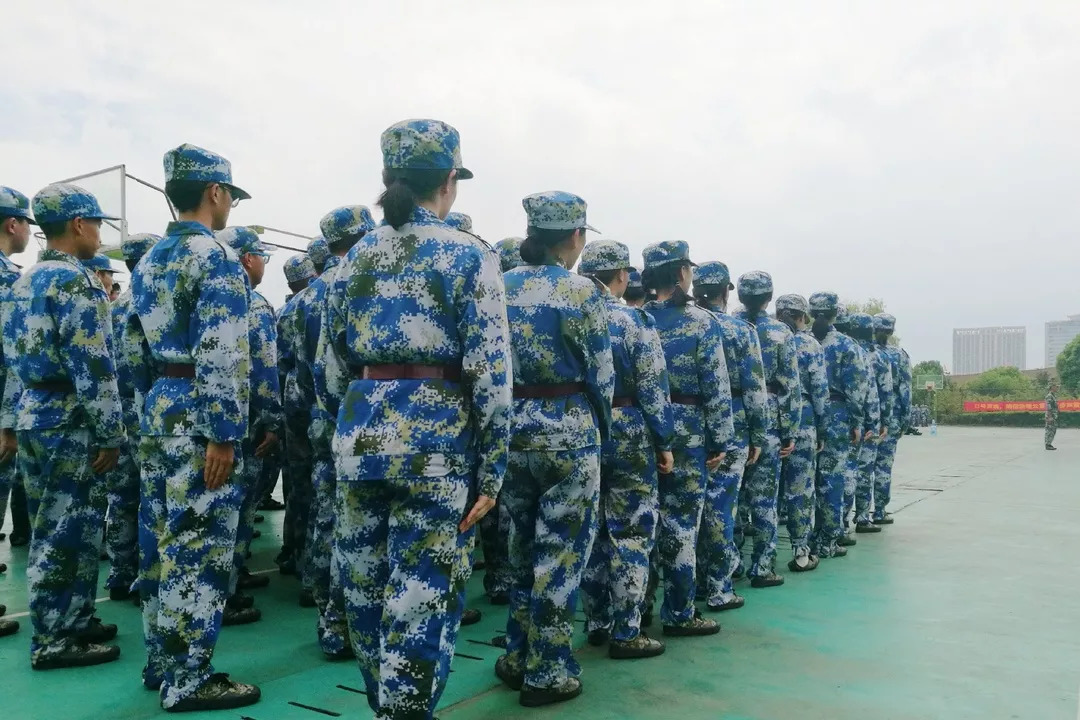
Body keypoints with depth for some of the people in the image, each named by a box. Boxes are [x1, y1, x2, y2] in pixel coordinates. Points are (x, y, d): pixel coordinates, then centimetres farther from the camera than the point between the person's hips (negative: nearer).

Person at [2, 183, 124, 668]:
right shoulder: (76, 281, -15)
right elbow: (91, 366, -21)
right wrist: (110, 433, -17)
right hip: (69, 421, -10)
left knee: (51, 528, 16)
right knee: (69, 532, -1)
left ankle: (70, 620, 27)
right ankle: (54, 640, 8)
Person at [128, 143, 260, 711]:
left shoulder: (147, 261, 16)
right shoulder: (216, 257, -12)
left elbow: (137, 347, 18)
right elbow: (223, 355, -20)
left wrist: (153, 408, 23)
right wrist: (223, 434, -21)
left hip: (156, 408, 9)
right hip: (197, 415, -9)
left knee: (161, 544, 15)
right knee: (199, 551, -2)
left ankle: (161, 663, 26)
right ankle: (188, 680, 7)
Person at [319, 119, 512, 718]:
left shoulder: (356, 255, 10)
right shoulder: (468, 255, -4)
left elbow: (329, 362, 12)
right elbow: (489, 373, -10)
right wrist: (491, 469, -6)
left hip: (359, 431, 6)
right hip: (435, 435, -5)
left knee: (365, 587, 18)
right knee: (420, 597, 4)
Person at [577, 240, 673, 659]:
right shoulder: (634, 320, -8)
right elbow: (653, 389, -11)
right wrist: (665, 442, -3)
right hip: (628, 437, -5)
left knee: (592, 532, 14)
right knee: (631, 535, 3)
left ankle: (597, 624, 24)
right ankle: (626, 634, 7)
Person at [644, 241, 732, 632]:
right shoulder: (702, 322, -8)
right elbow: (717, 387, -11)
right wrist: (721, 440, -5)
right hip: (686, 433, -5)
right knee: (681, 522, 3)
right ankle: (678, 614, 12)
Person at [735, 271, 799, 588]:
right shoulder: (780, 332, -3)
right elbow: (790, 387, -5)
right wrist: (790, 432, 1)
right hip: (766, 422, -2)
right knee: (764, 497, 5)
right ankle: (762, 567, 10)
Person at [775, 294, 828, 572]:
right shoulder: (810, 344, -2)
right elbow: (820, 390, -4)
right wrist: (822, 429, 3)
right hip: (801, 420, -3)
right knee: (800, 487, 2)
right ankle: (800, 552, 7)